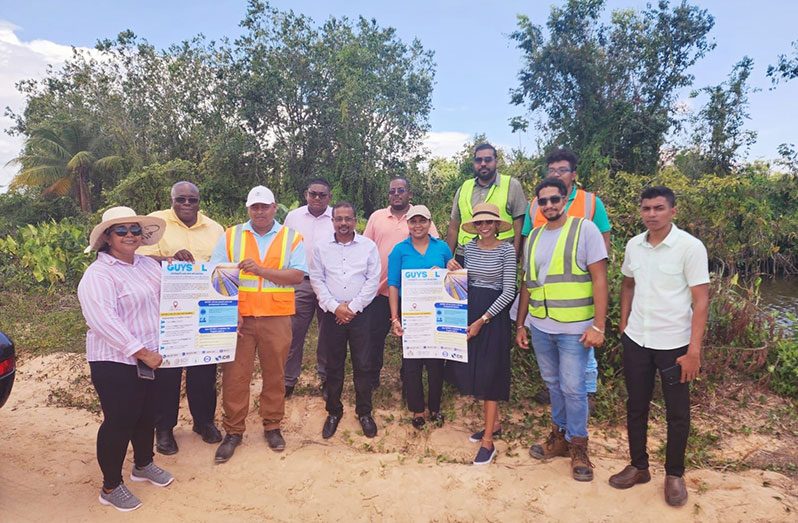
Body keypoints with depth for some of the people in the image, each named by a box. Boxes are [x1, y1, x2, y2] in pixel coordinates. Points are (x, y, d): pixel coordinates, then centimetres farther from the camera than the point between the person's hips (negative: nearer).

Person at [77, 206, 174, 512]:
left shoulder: (149, 265, 7)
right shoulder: (98, 275, -16)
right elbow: (104, 321, -25)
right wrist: (142, 352, -25)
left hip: (149, 357, 7)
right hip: (115, 362, -7)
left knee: (147, 414, 19)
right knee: (119, 421, 3)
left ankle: (143, 465, 42)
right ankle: (111, 487, 22)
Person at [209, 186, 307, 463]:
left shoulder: (292, 238, 4)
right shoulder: (230, 236, 6)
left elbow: (296, 276, -8)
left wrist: (260, 270, -18)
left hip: (276, 318, 0)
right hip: (239, 317, 1)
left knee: (275, 374, 9)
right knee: (234, 375, 5)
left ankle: (272, 426, 27)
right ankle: (233, 431, 21)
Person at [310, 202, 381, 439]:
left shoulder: (368, 246, 1)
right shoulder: (321, 246, 4)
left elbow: (373, 280, -3)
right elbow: (316, 279, 1)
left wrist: (352, 307, -8)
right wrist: (335, 307, -9)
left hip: (360, 313, -1)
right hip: (331, 313, 1)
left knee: (363, 365, 4)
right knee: (333, 365, 9)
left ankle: (364, 412, 21)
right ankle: (333, 412, 25)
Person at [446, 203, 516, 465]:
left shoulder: (506, 250, -10)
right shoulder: (469, 247, 6)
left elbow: (508, 292, -12)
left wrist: (482, 320, -15)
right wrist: (454, 271, -6)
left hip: (494, 314, -5)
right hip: (470, 310, 6)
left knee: (489, 372, -1)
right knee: (473, 370, 11)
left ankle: (488, 441, 8)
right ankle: (494, 422, 32)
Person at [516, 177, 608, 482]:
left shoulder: (584, 230, -6)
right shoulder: (534, 236, 11)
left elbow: (599, 279, -9)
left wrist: (598, 326, -15)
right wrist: (520, 324, 13)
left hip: (574, 328, -5)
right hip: (540, 327, 5)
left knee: (573, 388, 1)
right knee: (553, 383, 16)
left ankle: (578, 446, 20)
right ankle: (560, 436, 33)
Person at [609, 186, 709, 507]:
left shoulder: (690, 247, -12)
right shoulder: (633, 245, 1)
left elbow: (701, 300, -12)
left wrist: (694, 351, -15)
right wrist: (623, 325, 10)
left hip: (674, 343, -4)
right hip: (636, 340, 4)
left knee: (677, 413, 11)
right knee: (636, 407, 14)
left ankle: (674, 475, 30)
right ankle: (638, 467, 32)